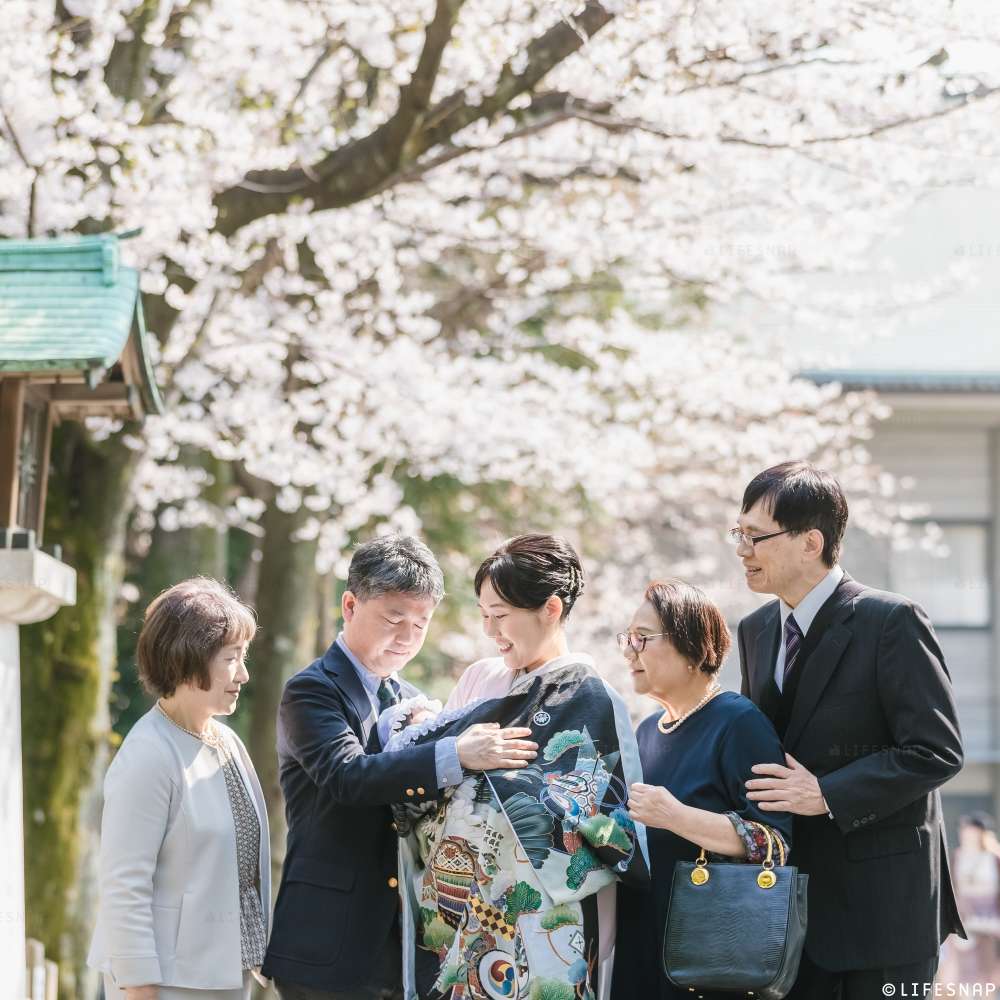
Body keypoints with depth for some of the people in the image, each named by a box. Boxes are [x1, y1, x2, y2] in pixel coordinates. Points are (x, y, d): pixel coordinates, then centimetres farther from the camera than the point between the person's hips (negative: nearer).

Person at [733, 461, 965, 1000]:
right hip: (792, 892, 7)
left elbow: (937, 751, -17)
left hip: (880, 899, -7)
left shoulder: (891, 622, -13)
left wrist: (828, 794, -22)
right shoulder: (756, 630, 10)